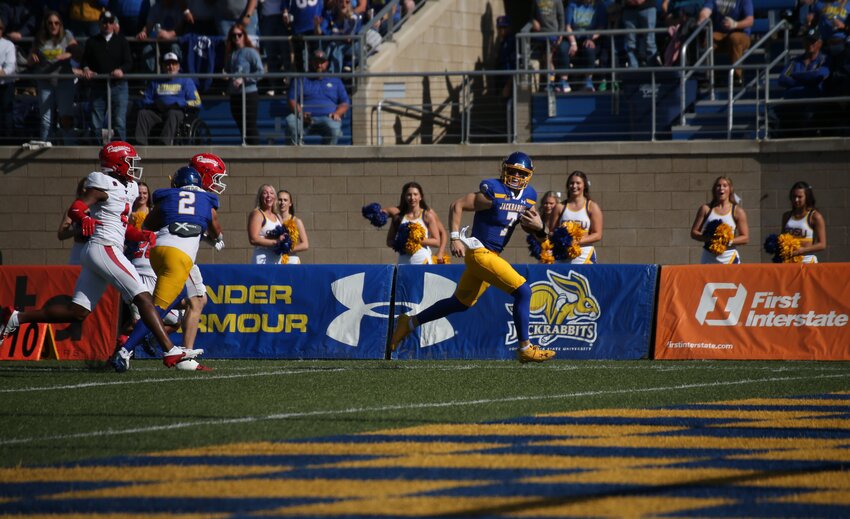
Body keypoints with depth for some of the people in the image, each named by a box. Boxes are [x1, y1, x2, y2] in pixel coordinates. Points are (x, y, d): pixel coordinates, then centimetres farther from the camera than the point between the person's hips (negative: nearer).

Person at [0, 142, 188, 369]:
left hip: (95, 253, 10)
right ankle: (170, 352, -15)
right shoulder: (104, 185, -8)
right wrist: (84, 219, -41)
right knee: (143, 298, -12)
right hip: (104, 248, -10)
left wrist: (142, 235, 14)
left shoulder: (128, 188, 20)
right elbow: (75, 209, -18)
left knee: (77, 312, 6)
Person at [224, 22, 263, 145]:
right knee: (242, 128, 9)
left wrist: (243, 79, -18)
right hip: (235, 95, 7)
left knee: (250, 128, -9)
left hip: (249, 94, -7)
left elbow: (260, 72, -12)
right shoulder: (230, 54, 13)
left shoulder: (250, 52, -6)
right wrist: (225, 75, 3)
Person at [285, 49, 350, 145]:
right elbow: (292, 100, 12)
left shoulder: (335, 81, 25)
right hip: (304, 120, 0)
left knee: (334, 127, -37)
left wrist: (337, 113, -5)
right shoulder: (301, 80, 24)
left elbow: (345, 103, 18)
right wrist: (300, 113, -10)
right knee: (290, 121, -35)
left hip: (327, 118, 0)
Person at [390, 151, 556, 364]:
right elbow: (457, 205, -14)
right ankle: (525, 348, -9)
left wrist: (536, 225, -9)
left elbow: (529, 224, 16)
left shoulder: (528, 196, 5)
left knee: (461, 303, 20)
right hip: (480, 252, -9)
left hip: (491, 255, 9)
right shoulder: (493, 192, -17)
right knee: (522, 291, -16)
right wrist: (455, 238, -19)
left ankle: (410, 322, 34)